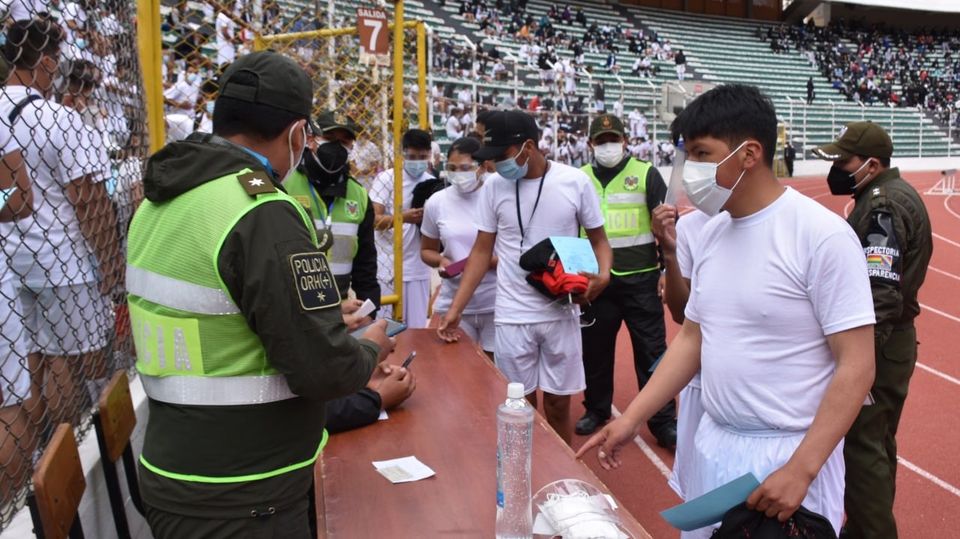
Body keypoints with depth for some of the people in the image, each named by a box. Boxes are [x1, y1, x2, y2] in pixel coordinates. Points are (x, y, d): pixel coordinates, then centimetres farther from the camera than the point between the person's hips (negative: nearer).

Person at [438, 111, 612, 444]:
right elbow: (482, 251, 3)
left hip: (561, 313, -1)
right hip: (512, 315, 1)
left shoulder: (576, 182, -5)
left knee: (558, 405, 10)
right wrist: (455, 309, -4)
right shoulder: (494, 186, -2)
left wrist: (603, 276, -17)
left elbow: (598, 239, 5)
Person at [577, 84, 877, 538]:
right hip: (714, 445, 7)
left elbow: (856, 366, -16)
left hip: (789, 453, -6)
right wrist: (631, 419, 5)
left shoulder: (822, 236, -16)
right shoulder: (711, 232, 3)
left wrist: (801, 469, -19)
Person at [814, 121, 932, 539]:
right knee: (876, 443, 20)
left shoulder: (883, 205, -20)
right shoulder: (893, 195, 12)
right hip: (891, 340, 11)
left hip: (877, 345, -11)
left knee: (861, 446, -3)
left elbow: (880, 297, -27)